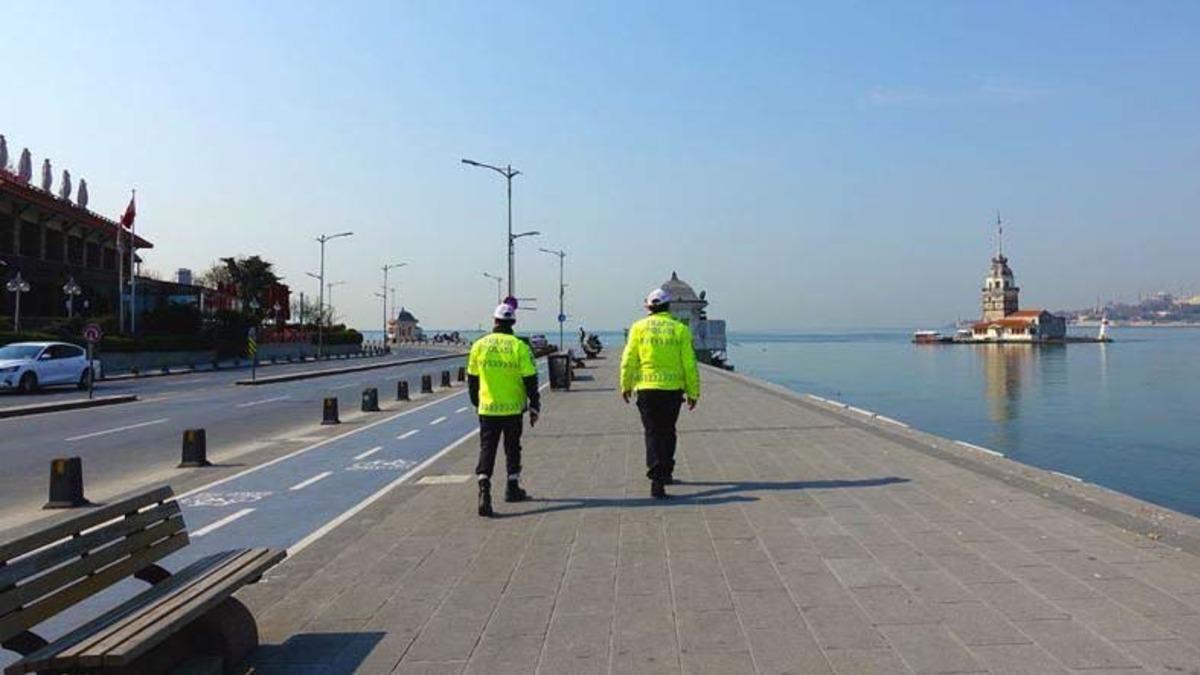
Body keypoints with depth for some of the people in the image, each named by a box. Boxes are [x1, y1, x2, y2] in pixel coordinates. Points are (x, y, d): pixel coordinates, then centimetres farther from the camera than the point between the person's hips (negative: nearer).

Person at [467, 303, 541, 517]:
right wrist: (534, 407, 2)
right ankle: (513, 488, 27)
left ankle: (484, 488, -16)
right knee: (512, 449, 16)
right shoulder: (519, 346, -7)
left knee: (487, 449, 2)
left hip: (487, 408, 1)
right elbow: (530, 380, -7)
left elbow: (472, 378, 8)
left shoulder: (479, 345, 0)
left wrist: (476, 402, 23)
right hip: (513, 408, 0)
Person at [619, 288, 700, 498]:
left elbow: (628, 360, 1)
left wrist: (626, 386, 14)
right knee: (667, 432, 17)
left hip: (646, 388, 0)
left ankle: (657, 478, -9)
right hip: (673, 388, 1)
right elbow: (689, 364, -2)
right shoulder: (680, 329, -1)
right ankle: (665, 473, 27)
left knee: (653, 433, 4)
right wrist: (693, 392, 6)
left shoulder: (639, 327, -1)